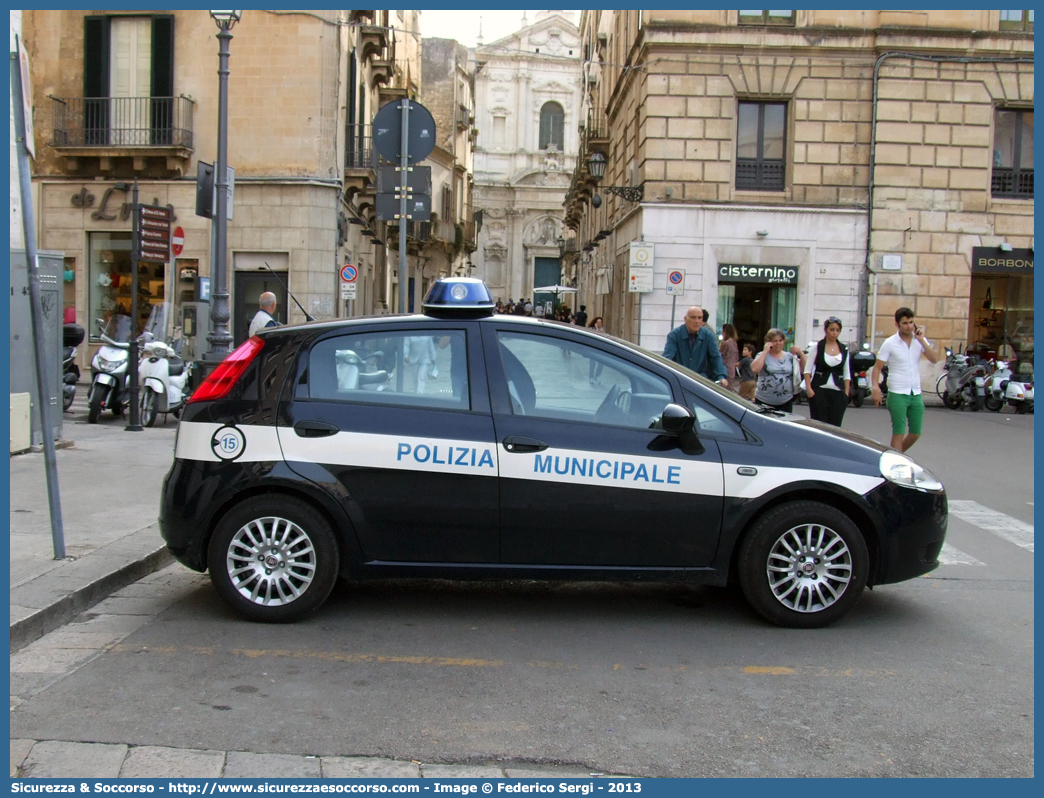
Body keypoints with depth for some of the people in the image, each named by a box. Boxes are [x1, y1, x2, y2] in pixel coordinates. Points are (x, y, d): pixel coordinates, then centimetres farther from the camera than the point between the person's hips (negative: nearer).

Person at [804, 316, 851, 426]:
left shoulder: (844, 350, 10)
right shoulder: (817, 347, 1)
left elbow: (847, 374, 13)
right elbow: (807, 370, 0)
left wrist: (846, 393, 5)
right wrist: (809, 388, -9)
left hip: (837, 392, 3)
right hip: (819, 391, -3)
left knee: (835, 426, -2)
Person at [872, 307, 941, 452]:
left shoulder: (920, 340, 6)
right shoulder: (890, 343, -5)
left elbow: (935, 359, -7)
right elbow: (877, 367, -6)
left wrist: (922, 341, -15)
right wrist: (875, 387, -21)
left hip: (916, 394, 5)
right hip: (898, 395, -4)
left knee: (915, 433, 9)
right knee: (899, 433, -4)